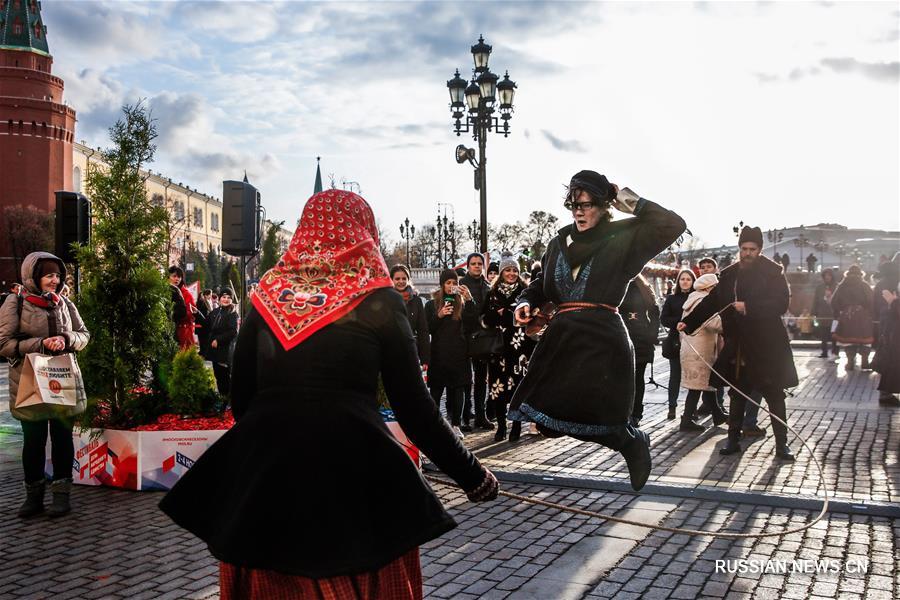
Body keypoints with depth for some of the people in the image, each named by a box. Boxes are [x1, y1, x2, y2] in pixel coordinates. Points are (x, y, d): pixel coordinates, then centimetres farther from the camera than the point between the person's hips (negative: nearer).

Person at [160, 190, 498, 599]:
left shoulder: (266, 295, 5)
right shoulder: (377, 300, -4)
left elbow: (241, 397, 8)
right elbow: (414, 407, -5)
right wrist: (472, 476, 5)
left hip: (264, 473, 4)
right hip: (352, 471, -3)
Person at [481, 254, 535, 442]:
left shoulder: (525, 292, 5)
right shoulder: (492, 293, 12)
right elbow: (485, 318, 8)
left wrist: (505, 314, -9)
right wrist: (498, 314, -11)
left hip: (520, 346, -2)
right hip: (498, 346, 2)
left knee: (517, 384, -4)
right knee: (498, 386, -1)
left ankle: (516, 426, 6)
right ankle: (501, 426, 9)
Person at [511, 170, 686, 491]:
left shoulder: (622, 237, 0)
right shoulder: (559, 242, 14)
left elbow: (673, 224, -8)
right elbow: (542, 281, 22)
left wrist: (633, 203, -5)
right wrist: (527, 301, 3)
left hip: (602, 338, -5)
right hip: (562, 336, 6)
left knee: (601, 414, -9)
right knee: (543, 406, 3)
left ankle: (635, 443, 29)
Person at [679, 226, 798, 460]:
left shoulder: (772, 272, -5)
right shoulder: (728, 275, 8)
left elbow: (782, 303, -15)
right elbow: (711, 302, 10)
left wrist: (748, 307, -20)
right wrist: (689, 322, 1)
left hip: (767, 346, -4)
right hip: (737, 347, 4)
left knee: (774, 396, 4)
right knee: (737, 394, 13)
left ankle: (782, 444, 14)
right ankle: (733, 439, 22)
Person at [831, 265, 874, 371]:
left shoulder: (841, 286, 4)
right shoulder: (864, 285, -2)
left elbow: (834, 302, 3)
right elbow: (871, 301, -9)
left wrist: (837, 314, 12)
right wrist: (870, 314, 0)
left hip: (846, 317, 2)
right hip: (863, 317, -2)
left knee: (848, 338, 8)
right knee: (864, 338, 6)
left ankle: (850, 362, 8)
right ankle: (865, 362, 5)